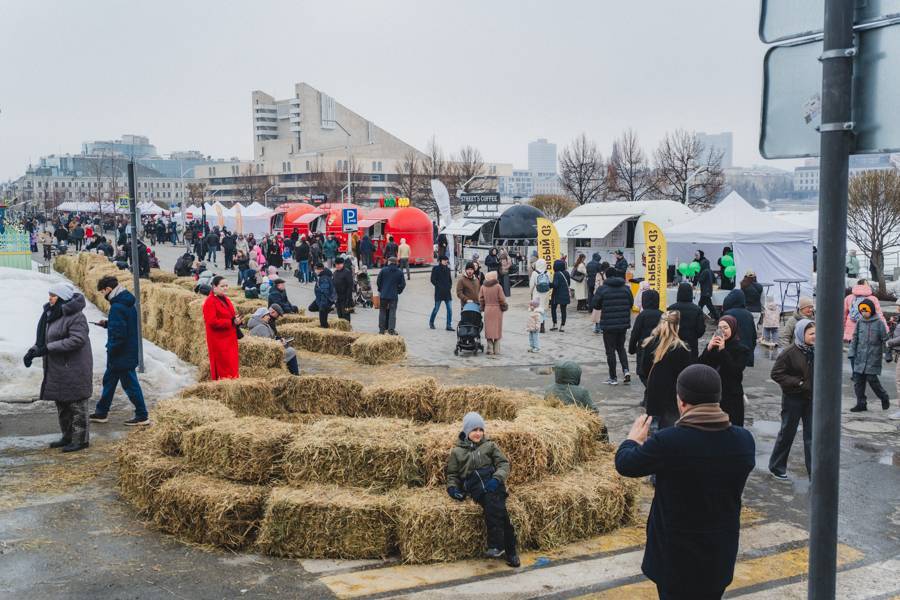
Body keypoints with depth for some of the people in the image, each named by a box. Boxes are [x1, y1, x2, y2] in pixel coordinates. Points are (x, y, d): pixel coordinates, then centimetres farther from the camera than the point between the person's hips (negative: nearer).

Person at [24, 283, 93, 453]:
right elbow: (44, 337, 15)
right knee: (62, 403, 17)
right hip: (57, 369, 9)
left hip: (73, 368, -9)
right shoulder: (52, 314, 10)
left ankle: (81, 439, 6)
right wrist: (33, 350, -4)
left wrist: (48, 348, -26)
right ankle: (68, 437, 28)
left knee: (76, 404, -2)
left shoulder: (75, 316, -18)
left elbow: (77, 339, -26)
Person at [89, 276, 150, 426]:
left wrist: (111, 352, -13)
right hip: (130, 351, 10)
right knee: (109, 380, 20)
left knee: (130, 384, 0)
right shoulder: (127, 303, 8)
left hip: (122, 355, -10)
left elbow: (118, 334, -25)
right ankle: (101, 412, 31)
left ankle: (142, 416, 8)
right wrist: (107, 323, 11)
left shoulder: (117, 307, -23)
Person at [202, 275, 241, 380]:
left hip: (230, 339, 8)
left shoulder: (226, 300, 13)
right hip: (218, 340, -8)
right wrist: (232, 322, -23)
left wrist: (237, 320, 0)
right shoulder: (210, 302, -13)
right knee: (222, 367, -5)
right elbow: (212, 322, -21)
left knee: (231, 365, 10)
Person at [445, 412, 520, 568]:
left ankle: (497, 545, -33)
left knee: (492, 500, -34)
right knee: (496, 508, -30)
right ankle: (509, 551, -32)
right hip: (474, 486, 0)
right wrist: (452, 488, 2)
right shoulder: (457, 451, 19)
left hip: (492, 483, 1)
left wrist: (497, 478, -9)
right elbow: (452, 474, 23)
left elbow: (503, 464, 10)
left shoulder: (489, 445, 19)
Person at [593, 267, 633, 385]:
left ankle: (613, 378, 9)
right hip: (623, 323, 4)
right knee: (621, 347, 21)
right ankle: (626, 370, 2)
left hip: (608, 324, -4)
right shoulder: (626, 288, 1)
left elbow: (594, 305, -7)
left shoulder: (602, 289, -11)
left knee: (610, 351, 5)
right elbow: (631, 302, 6)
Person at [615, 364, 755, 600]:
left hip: (676, 556, -4)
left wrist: (634, 438, 12)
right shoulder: (744, 440, -11)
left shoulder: (668, 442, -26)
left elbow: (624, 463, -9)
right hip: (721, 554, 4)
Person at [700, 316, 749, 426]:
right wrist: (708, 349, -14)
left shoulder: (741, 349, -2)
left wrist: (723, 350, -19)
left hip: (732, 397, -4)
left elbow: (736, 371, -16)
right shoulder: (712, 346, 9)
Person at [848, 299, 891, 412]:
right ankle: (861, 404, 12)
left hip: (873, 357, -5)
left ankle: (884, 398, 17)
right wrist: (851, 353, 6)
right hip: (860, 357, 5)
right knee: (858, 380, 3)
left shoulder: (879, 323, -2)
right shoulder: (859, 323, 9)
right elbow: (854, 339, 13)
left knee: (872, 379, -7)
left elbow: (885, 339, 0)